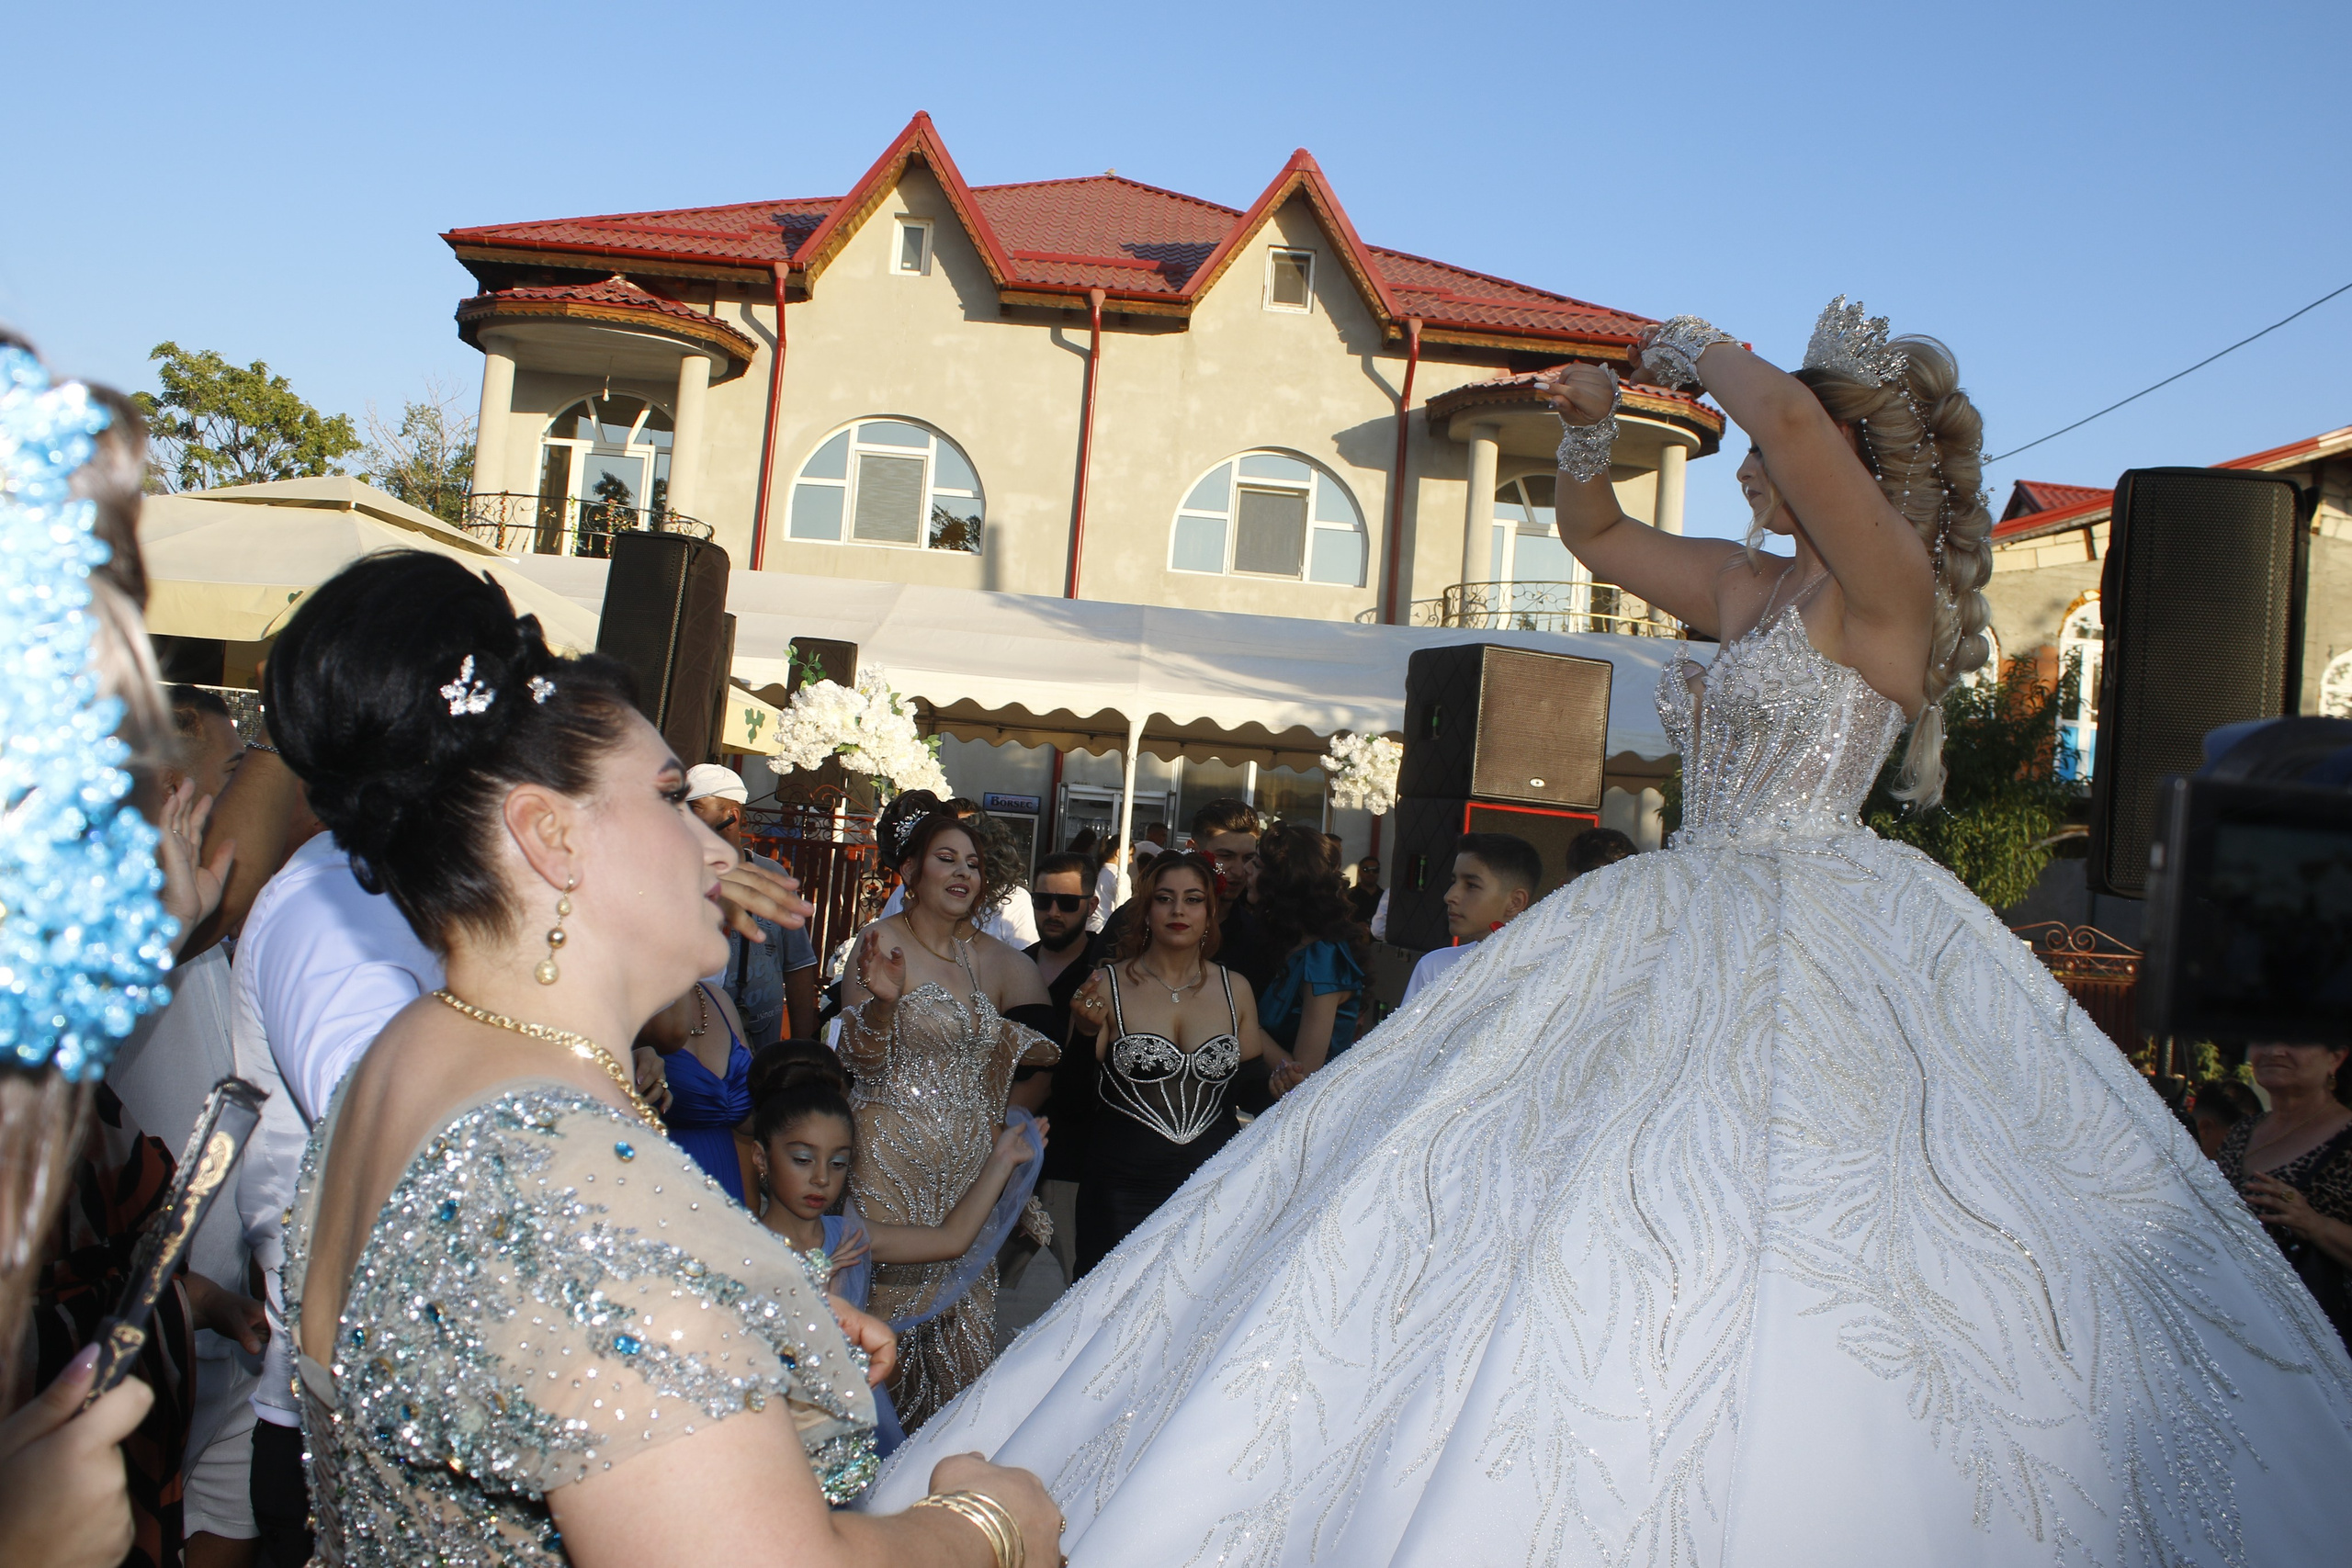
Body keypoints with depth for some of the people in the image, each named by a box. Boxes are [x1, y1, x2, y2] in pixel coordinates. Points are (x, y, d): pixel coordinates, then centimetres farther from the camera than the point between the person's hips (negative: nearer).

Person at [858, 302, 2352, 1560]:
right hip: (1690, 925, 8)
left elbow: (1793, 414, -25)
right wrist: (1594, 429, 11)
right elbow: (1595, 535, 29)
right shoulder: (1744, 586, 15)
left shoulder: (1891, 583, -8)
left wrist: (1706, 353, -6)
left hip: (1817, 946, -8)